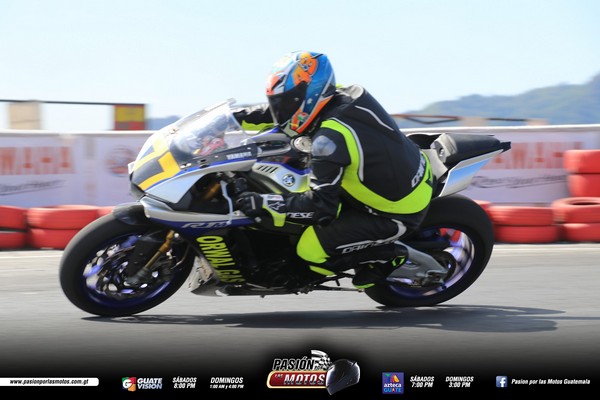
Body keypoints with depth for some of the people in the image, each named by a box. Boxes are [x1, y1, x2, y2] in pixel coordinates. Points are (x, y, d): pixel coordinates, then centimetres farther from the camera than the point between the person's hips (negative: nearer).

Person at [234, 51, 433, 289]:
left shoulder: (330, 139, -28)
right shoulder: (342, 96, -4)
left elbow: (321, 205, -27)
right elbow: (290, 107, 14)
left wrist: (264, 204, -22)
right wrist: (241, 118, 11)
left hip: (398, 212, -9)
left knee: (311, 249, -11)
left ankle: (387, 256, 5)